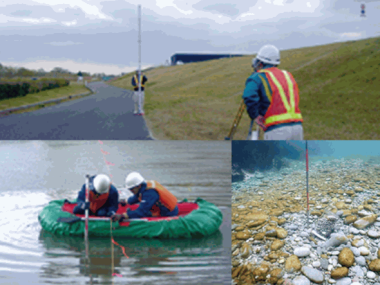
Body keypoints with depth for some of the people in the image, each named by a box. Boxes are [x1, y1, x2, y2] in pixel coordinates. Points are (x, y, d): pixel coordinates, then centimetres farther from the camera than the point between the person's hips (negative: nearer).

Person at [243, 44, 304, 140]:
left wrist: (255, 116, -8)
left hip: (276, 129, -5)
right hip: (297, 126, 5)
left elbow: (249, 97, -16)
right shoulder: (288, 75, 22)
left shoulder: (258, 77, 2)